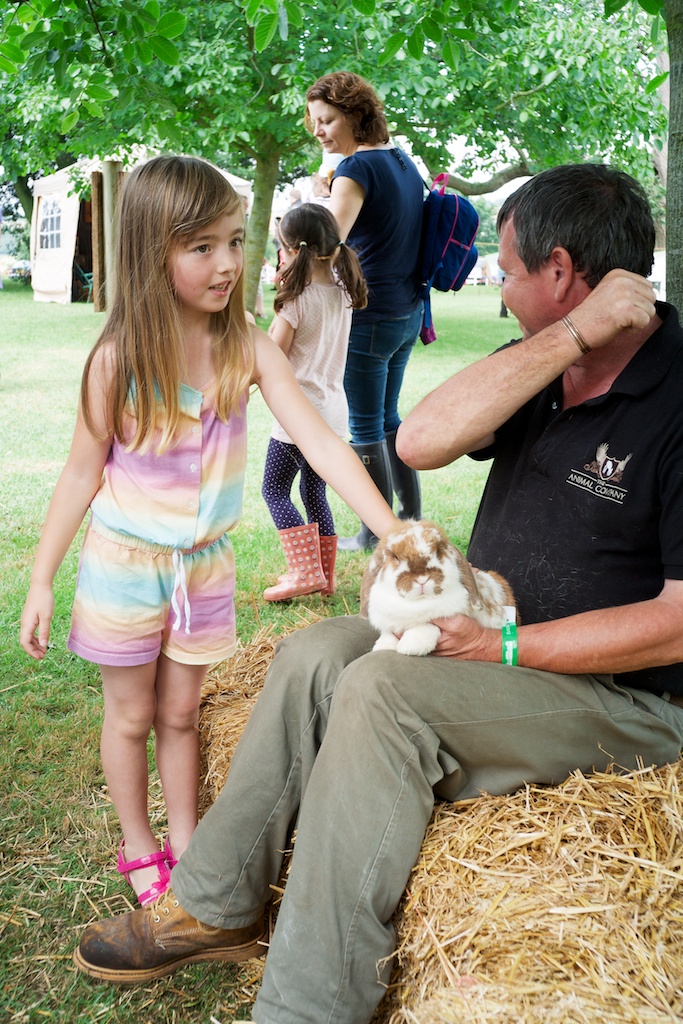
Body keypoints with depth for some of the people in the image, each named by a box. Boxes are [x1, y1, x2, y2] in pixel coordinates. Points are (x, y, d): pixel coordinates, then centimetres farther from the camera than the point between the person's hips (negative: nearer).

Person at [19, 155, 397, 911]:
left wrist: (393, 531, -27)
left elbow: (320, 443, -17)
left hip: (204, 564, 2)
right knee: (131, 714, 14)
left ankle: (184, 843, 35)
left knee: (181, 712, 17)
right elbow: (83, 472, -9)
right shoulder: (119, 357, -17)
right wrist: (41, 582, -6)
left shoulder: (249, 350, -11)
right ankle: (139, 850, 35)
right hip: (125, 563, -2)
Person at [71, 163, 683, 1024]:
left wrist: (511, 648, -22)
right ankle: (216, 907, 5)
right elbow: (420, 442, -14)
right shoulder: (542, 362, 3)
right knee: (315, 652, -7)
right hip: (496, 636, 8)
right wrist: (571, 336, -20)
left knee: (384, 689, -27)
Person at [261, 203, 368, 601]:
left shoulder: (297, 301, -16)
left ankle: (306, 571, -2)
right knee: (315, 490, 17)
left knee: (275, 488, 4)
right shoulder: (343, 292, 4)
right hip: (334, 410, 7)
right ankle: (325, 574, 22)